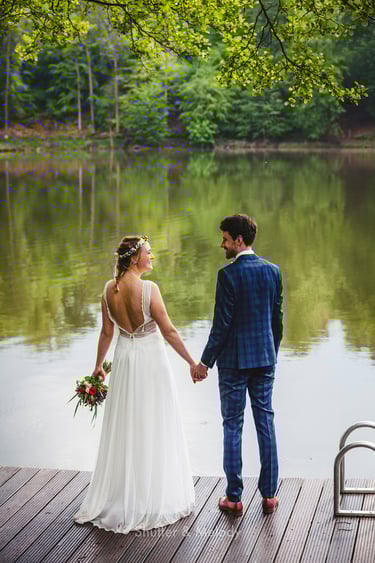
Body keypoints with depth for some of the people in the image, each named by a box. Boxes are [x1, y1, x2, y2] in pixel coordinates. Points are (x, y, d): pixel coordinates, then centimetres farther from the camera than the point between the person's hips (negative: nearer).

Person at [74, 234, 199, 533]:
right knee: (153, 429, 5)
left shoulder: (109, 289, -3)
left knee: (124, 429, 14)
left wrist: (98, 365, 17)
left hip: (124, 359, 5)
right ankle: (154, 497, 14)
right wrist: (192, 362, -7)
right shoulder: (149, 288, -19)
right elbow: (169, 332, -16)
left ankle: (119, 497, 23)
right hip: (151, 358, -5)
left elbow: (107, 332, 4)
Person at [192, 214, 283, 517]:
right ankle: (269, 494, 15)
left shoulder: (228, 274, -14)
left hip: (234, 360, -5)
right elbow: (277, 319, 8)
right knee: (265, 422, 11)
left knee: (233, 426, 4)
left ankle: (234, 498, 9)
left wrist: (205, 362, -7)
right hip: (265, 358, 5)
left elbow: (222, 324, -15)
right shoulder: (273, 271, 3)